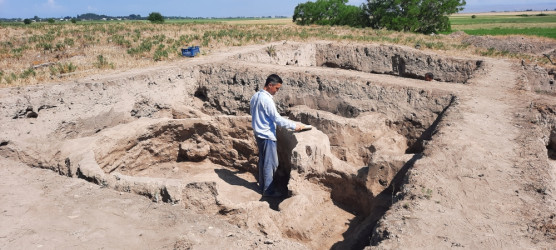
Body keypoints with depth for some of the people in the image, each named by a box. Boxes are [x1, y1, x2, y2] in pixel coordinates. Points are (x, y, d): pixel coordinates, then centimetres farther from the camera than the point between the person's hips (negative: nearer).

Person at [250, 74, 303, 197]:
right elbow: (277, 119, -23)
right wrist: (294, 126, -15)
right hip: (267, 136, -10)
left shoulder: (255, 96, 7)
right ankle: (268, 190, 8)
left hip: (259, 134, 10)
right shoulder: (267, 99, -22)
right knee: (271, 163, 0)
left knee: (263, 161, 18)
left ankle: (262, 185, 28)